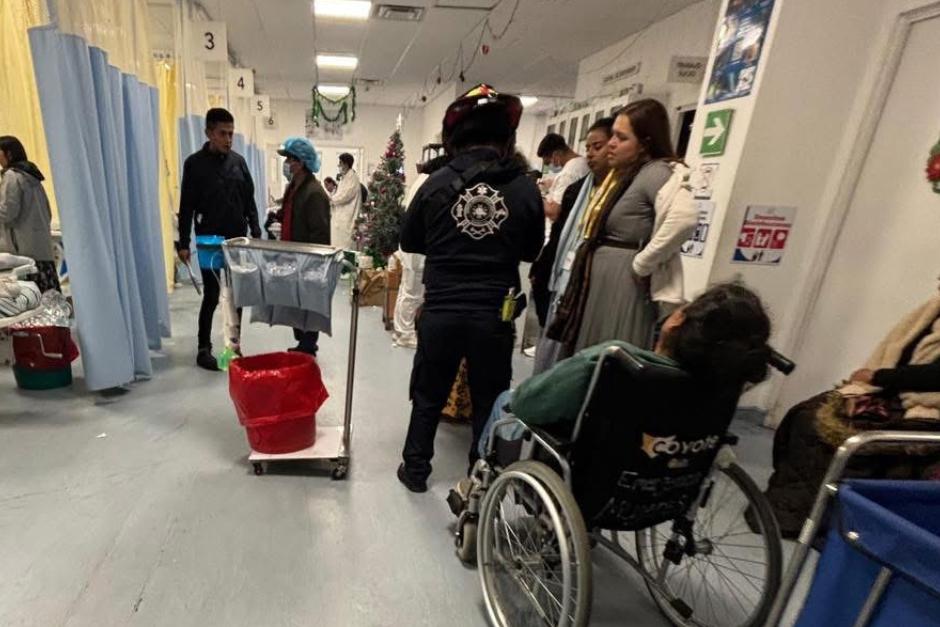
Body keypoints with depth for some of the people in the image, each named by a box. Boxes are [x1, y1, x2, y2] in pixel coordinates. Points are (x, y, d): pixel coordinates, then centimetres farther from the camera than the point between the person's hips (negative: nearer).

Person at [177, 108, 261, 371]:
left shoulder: (238, 161, 8)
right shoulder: (194, 163, -3)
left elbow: (249, 201, 11)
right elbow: (186, 207, -3)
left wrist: (256, 233, 4)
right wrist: (183, 243, -7)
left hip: (238, 240, 3)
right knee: (211, 295, -1)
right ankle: (203, 349, 13)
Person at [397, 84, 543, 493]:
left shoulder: (438, 183, -5)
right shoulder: (524, 188, -6)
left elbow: (408, 241, 7)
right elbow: (532, 251, 7)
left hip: (441, 310, 1)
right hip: (494, 315, 0)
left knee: (428, 396, 19)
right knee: (489, 402, 16)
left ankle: (415, 469, 35)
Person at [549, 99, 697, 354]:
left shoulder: (657, 173, -13)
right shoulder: (622, 173, 15)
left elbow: (685, 218, -31)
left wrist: (641, 265, -22)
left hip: (623, 288, -9)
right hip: (597, 285, 9)